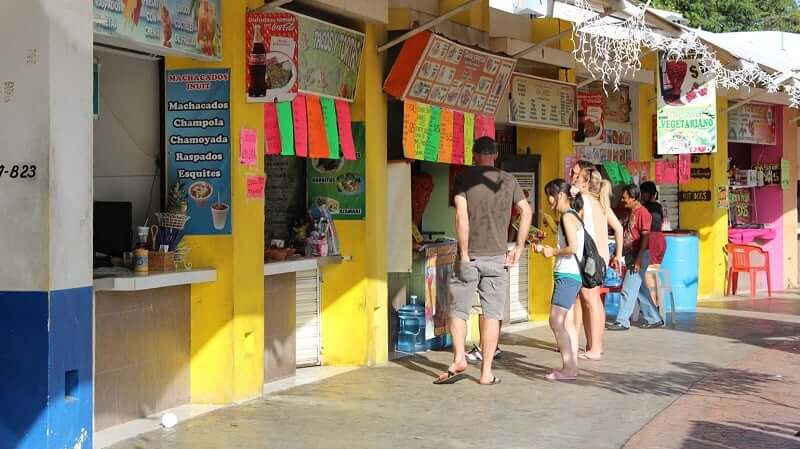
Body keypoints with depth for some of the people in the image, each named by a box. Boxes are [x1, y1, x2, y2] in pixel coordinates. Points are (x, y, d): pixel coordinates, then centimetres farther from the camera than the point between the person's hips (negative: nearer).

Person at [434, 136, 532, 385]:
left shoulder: (463, 178, -1)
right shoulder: (508, 180, 8)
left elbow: (461, 216, -11)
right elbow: (526, 211, 5)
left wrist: (464, 254, -10)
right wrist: (519, 247, 9)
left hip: (470, 255, -2)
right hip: (497, 256, 2)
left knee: (458, 309, 9)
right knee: (492, 313, 4)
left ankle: (459, 358, -8)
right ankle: (486, 371, 5)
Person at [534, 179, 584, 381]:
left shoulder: (568, 216, -13)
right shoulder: (571, 216, 17)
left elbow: (573, 248, -22)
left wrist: (552, 252, -9)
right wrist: (545, 249, 12)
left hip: (567, 276, -10)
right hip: (571, 275, 10)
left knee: (556, 322, -11)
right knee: (567, 322, 11)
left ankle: (568, 369, -11)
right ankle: (572, 366, 14)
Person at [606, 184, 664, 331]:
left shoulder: (643, 213, -13)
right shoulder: (629, 213, 14)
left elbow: (645, 237, -18)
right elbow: (624, 236, 19)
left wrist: (638, 259, -21)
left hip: (639, 256, -9)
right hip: (630, 255, 9)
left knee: (628, 289, -7)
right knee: (640, 290, 12)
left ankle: (622, 322, -3)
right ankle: (654, 319, 18)